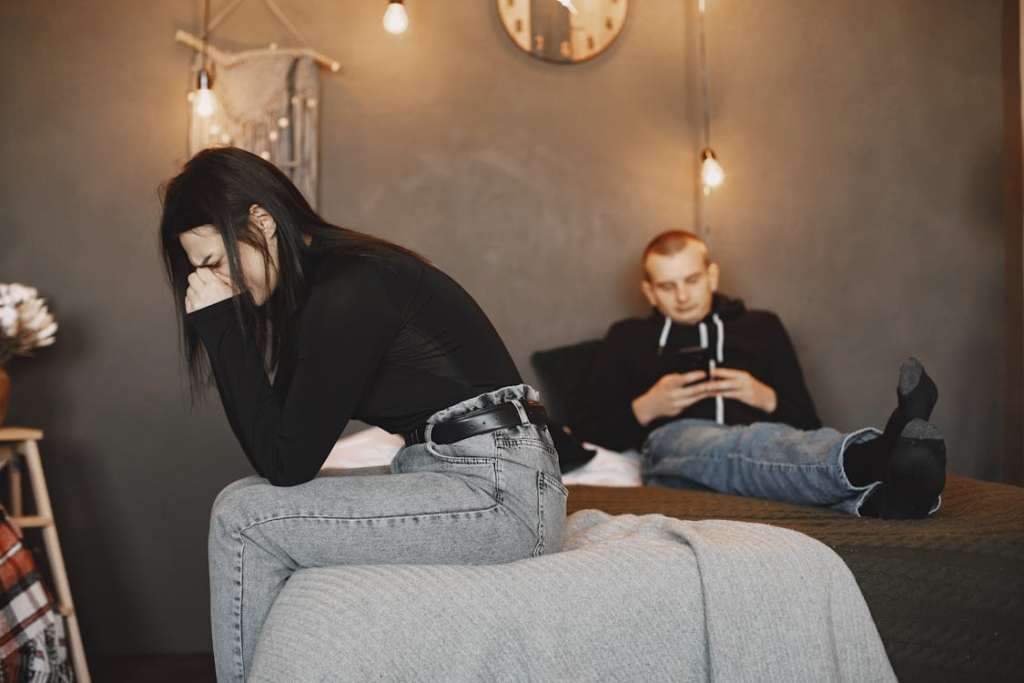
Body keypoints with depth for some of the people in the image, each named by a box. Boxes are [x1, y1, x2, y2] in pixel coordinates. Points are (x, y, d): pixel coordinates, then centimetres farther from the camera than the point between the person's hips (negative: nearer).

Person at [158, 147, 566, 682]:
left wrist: (222, 327, -13)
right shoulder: (320, 279, 10)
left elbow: (285, 465, -14)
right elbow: (275, 456, 9)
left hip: (503, 495, -10)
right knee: (248, 502, 11)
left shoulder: (346, 292, -18)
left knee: (242, 519, -12)